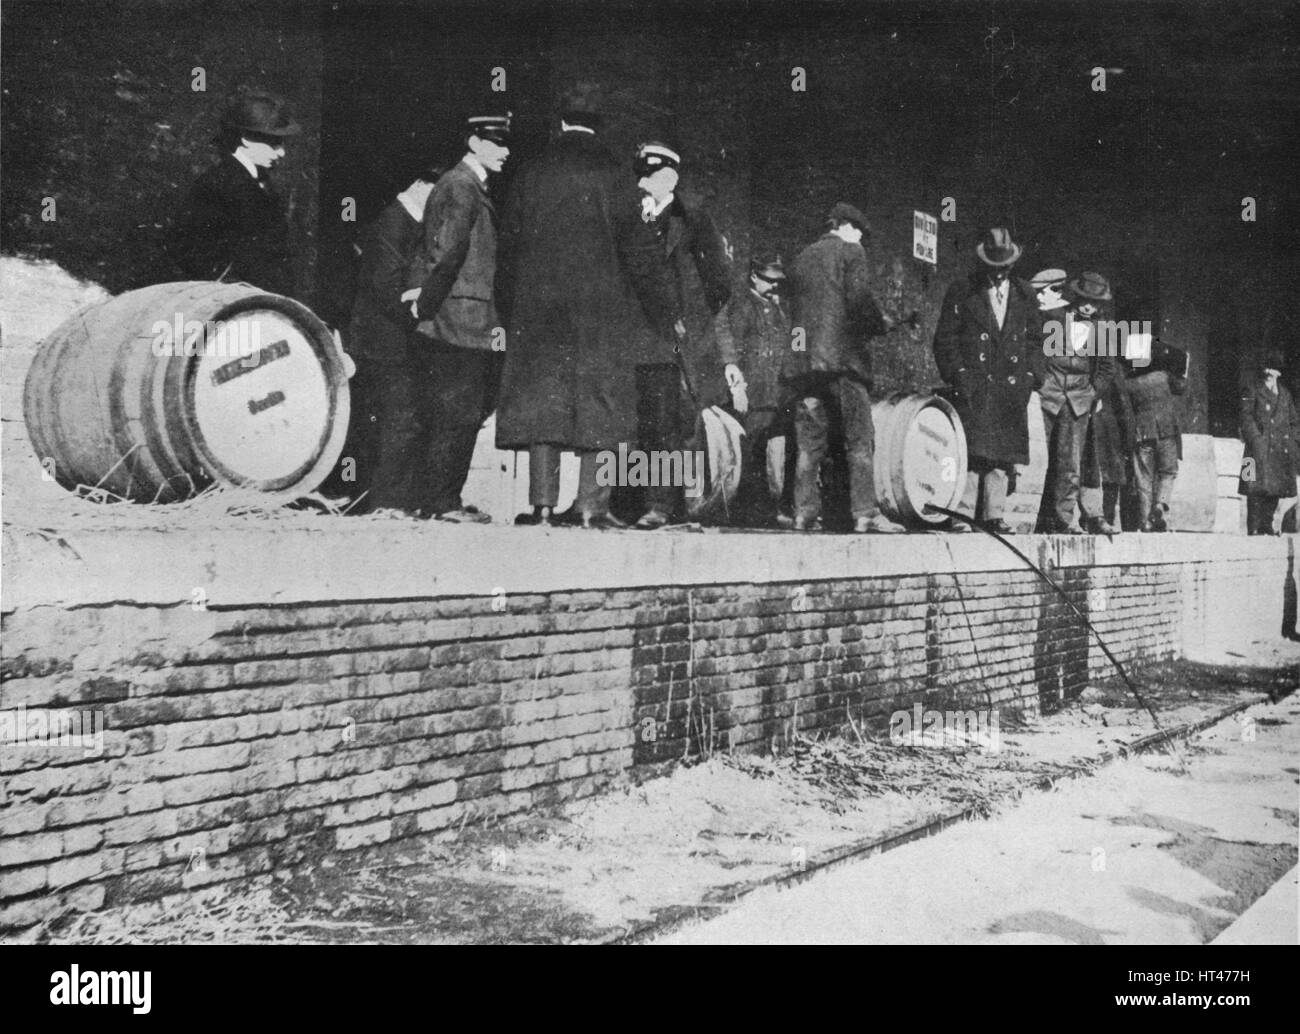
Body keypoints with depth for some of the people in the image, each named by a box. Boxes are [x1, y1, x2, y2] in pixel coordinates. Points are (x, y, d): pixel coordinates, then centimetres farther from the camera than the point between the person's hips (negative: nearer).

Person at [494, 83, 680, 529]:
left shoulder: (530, 176, 5)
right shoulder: (613, 178, -2)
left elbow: (509, 246, 8)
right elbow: (640, 250, -1)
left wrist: (511, 312, 17)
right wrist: (668, 312, 6)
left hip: (538, 308, 2)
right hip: (601, 309, -2)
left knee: (540, 400, 4)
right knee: (598, 403, 2)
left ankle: (543, 503, 2)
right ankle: (591, 505, -1)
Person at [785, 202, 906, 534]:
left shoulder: (801, 258, 21)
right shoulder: (850, 251, 3)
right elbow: (859, 298, -10)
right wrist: (880, 326, 5)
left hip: (802, 358, 6)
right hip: (842, 355, -6)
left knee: (809, 442, 5)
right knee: (859, 439, -4)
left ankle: (805, 513, 2)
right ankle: (865, 512, -9)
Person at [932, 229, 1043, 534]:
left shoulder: (1025, 295, 14)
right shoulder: (961, 293, 4)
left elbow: (1035, 338, 19)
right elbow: (945, 339, 2)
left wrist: (1027, 375, 7)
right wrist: (958, 374, -8)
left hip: (1012, 389, 4)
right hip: (973, 386, -4)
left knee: (1004, 454, 2)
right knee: (971, 451, -12)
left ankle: (994, 515, 7)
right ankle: (963, 515, -9)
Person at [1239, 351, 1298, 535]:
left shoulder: (1285, 394, 19)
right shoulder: (1254, 391, 4)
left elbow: (1294, 420, 22)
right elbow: (1246, 417, -4)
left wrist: (1290, 437, 8)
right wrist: (1256, 437, -14)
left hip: (1280, 450, 5)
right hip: (1260, 448, -5)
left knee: (1276, 488, 3)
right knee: (1257, 488, -11)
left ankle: (1266, 525, 9)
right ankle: (1253, 528, -10)